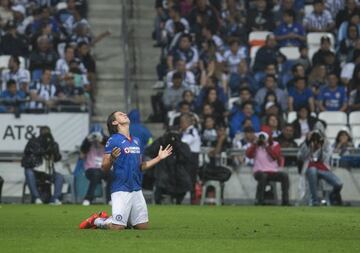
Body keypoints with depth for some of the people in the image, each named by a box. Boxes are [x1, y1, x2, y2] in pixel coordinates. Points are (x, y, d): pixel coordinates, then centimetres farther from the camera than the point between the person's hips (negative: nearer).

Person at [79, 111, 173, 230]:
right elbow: (105, 168, -8)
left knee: (143, 226, 4)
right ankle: (96, 221, 14)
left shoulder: (136, 141, 15)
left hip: (137, 189, 6)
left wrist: (159, 158, 16)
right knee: (118, 227, -15)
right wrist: (112, 158, -28)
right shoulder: (113, 140, -6)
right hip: (121, 190, -6)